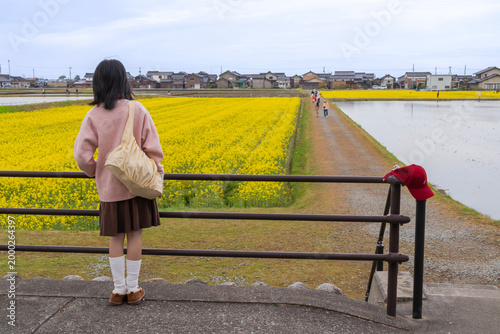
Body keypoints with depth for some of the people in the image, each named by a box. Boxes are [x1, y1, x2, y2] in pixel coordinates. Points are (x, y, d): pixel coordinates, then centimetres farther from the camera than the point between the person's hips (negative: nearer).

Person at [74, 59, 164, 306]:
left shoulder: (94, 115, -7)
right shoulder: (137, 110, -10)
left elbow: (82, 153, -12)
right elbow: (152, 147, -11)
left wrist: (95, 172, 8)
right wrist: (155, 171, 5)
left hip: (109, 186, 1)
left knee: (116, 237, 12)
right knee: (135, 234, 9)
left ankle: (118, 290, 19)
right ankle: (133, 289, 18)